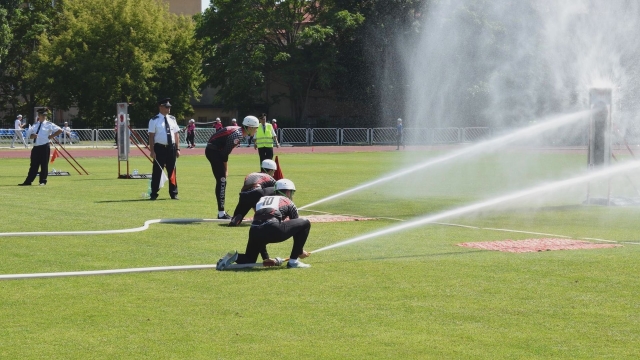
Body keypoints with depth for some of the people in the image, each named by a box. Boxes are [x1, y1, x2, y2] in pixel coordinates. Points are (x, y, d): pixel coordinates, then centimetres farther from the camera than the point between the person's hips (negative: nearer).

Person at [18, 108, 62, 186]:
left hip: (44, 147, -5)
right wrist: (32, 135, -6)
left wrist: (51, 136, -7)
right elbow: (29, 135, 17)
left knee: (44, 164, 0)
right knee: (34, 165, 6)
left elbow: (60, 130, -4)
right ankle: (28, 181, 6)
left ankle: (43, 181, 9)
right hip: (36, 147, 5)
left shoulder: (49, 124, -1)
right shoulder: (35, 125, 15)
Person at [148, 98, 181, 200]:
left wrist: (177, 149, 4)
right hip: (160, 148, -4)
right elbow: (151, 136, -6)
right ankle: (154, 194, 5)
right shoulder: (154, 120, -4)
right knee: (157, 171, -2)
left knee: (172, 171, 10)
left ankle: (174, 194, 18)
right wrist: (152, 151, -12)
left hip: (171, 148, 4)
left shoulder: (172, 119, 10)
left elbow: (176, 134, 11)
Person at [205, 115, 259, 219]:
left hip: (214, 151, 10)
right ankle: (221, 213, -8)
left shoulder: (237, 131, 9)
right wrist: (225, 169, -7)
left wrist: (225, 169, 10)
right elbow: (225, 152, -18)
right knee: (222, 180, -9)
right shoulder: (237, 134, -20)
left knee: (221, 181, 13)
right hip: (213, 151, -10)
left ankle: (221, 213, 18)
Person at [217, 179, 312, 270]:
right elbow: (297, 225, 26)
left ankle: (235, 257, -5)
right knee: (305, 223, 12)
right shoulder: (288, 203, 23)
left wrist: (265, 257, 40)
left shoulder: (262, 200, 36)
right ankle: (293, 261, 10)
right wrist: (301, 251, 40)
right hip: (273, 230, -5)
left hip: (254, 232, 5)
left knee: (249, 260, 30)